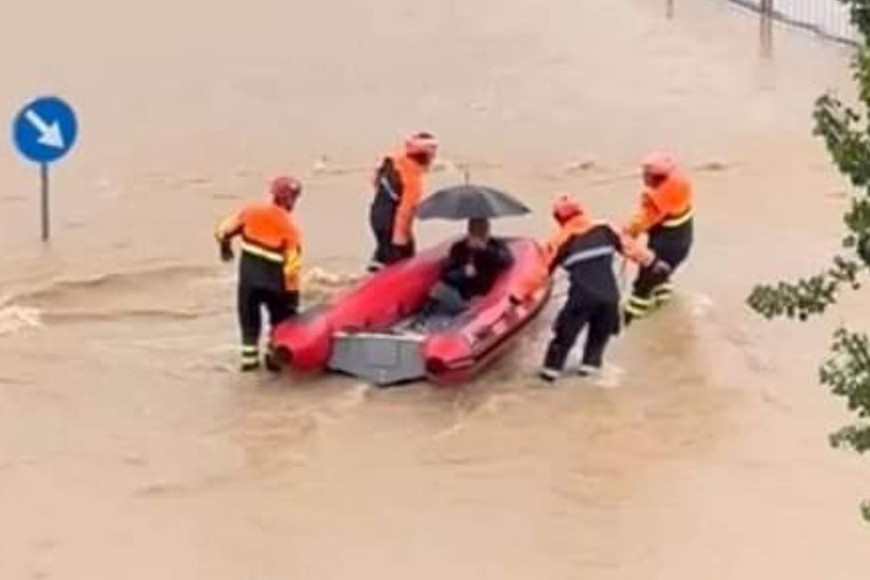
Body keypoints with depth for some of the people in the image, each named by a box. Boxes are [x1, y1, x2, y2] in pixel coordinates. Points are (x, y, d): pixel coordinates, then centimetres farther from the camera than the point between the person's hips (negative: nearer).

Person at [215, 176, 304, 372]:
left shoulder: (251, 212, -3)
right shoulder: (289, 227, -14)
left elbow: (223, 230, 0)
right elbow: (292, 267, -16)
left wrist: (225, 247, 22)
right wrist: (293, 294, -8)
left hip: (248, 276, 4)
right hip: (273, 280, -4)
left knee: (249, 319, 18)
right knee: (282, 319, 17)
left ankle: (249, 358, 20)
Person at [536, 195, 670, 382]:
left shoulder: (560, 240, 5)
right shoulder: (604, 230, 10)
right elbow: (629, 246, 14)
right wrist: (652, 262, 25)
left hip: (582, 297, -2)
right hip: (609, 295, 3)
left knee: (566, 332, 10)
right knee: (600, 332, 26)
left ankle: (552, 368, 10)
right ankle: (590, 363, 24)